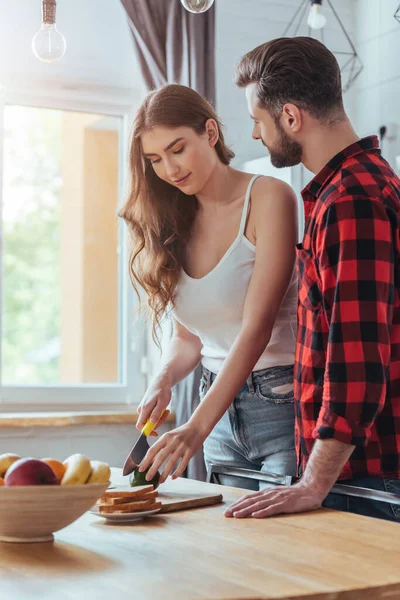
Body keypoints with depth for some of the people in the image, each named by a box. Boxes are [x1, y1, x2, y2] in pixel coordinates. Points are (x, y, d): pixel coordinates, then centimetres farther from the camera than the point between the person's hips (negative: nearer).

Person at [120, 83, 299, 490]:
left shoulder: (268, 197, -10)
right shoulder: (171, 226, 8)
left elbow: (256, 326, -18)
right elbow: (188, 336, 12)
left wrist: (196, 428, -25)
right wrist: (164, 381, -10)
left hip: (281, 400, -5)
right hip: (221, 410, 5)